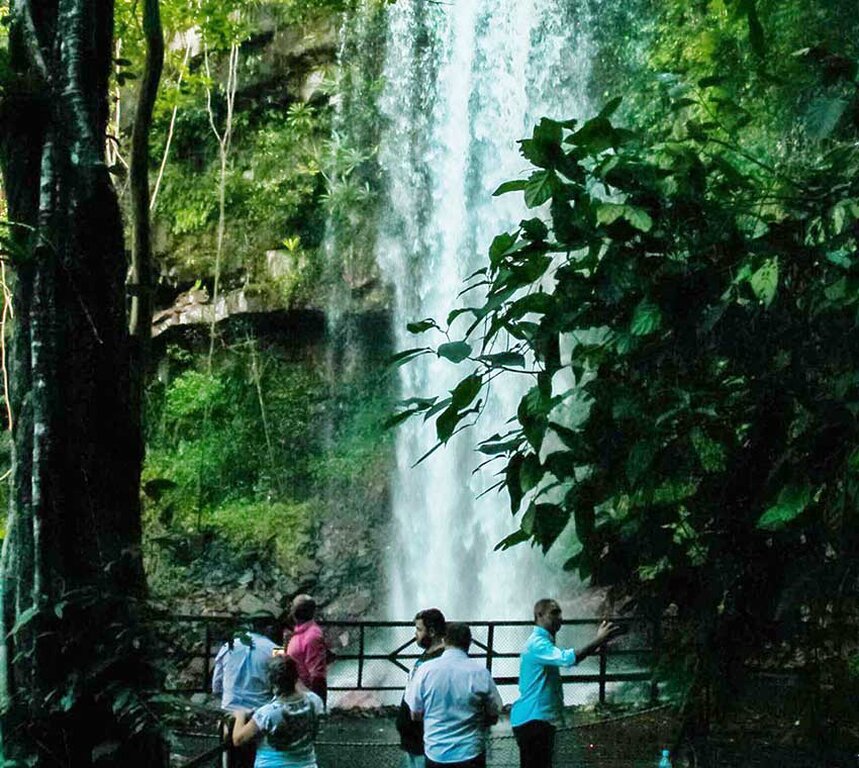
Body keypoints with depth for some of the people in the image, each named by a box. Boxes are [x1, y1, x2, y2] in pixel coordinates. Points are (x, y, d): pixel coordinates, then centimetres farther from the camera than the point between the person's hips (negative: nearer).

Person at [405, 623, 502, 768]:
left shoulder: (426, 670, -8)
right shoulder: (481, 672, -9)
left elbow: (415, 715, 2)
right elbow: (493, 717, 1)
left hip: (436, 753, 1)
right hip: (471, 755, -1)